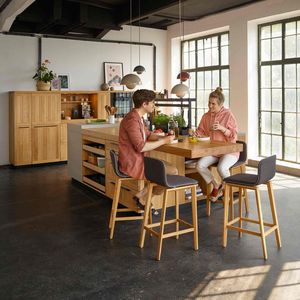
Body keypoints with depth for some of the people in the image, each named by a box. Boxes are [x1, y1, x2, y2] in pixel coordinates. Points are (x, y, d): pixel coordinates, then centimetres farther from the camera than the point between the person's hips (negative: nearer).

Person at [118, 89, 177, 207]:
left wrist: (163, 137, 5)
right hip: (133, 164, -11)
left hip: (138, 159, 11)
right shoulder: (132, 120, -21)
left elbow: (148, 134, 23)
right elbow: (140, 147, -26)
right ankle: (142, 196, 3)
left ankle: (143, 197, 14)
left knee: (171, 169, 15)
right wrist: (163, 141, -17)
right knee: (172, 172, -11)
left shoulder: (139, 118, 13)